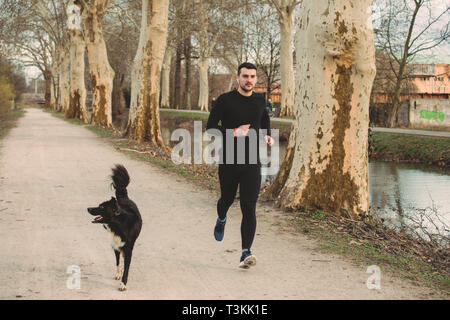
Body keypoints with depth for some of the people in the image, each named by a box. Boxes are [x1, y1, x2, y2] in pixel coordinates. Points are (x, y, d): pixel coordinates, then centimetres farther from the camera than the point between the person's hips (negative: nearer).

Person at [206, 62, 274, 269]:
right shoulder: (225, 100, -5)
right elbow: (210, 127, -6)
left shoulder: (259, 101, 8)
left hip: (252, 163, 1)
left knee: (249, 209, -8)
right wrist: (234, 132, -20)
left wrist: (268, 136, 9)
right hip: (228, 162, -1)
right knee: (227, 199, 17)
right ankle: (221, 219, 54)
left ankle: (246, 254, -9)